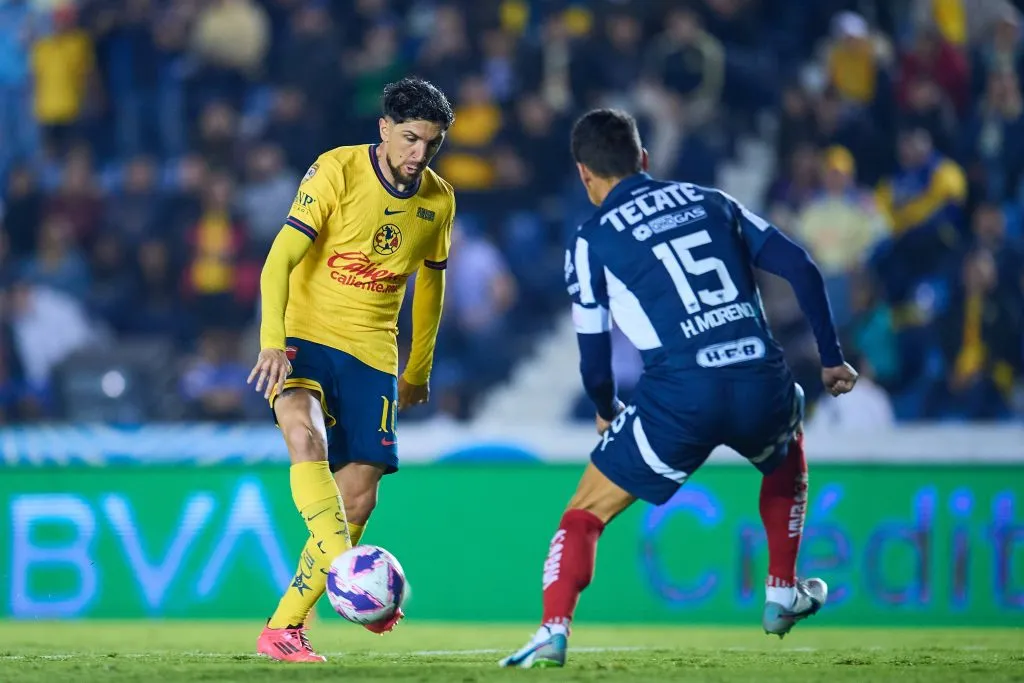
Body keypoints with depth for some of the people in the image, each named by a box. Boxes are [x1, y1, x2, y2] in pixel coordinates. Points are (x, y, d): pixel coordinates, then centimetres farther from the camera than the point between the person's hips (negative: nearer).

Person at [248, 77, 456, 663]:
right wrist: (272, 342, -30)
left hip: (372, 356, 4)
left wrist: (419, 370, 26)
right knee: (305, 433, -34)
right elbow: (281, 258, -17)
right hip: (306, 338, -4)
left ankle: (284, 629, 5)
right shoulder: (337, 171, -11)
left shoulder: (438, 201, 4)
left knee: (359, 497, -5)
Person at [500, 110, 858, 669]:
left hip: (679, 397, -3)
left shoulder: (592, 240, 8)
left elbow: (593, 352, 7)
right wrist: (831, 358, 18)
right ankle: (782, 597, 37)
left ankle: (554, 631, -9)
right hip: (760, 386, 3)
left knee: (585, 514, 12)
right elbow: (802, 270, 11)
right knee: (786, 452, 39)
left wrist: (605, 410, 28)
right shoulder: (710, 201, 18)